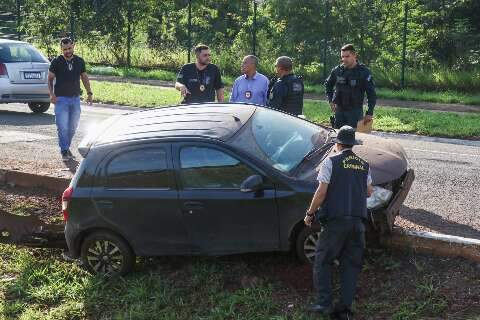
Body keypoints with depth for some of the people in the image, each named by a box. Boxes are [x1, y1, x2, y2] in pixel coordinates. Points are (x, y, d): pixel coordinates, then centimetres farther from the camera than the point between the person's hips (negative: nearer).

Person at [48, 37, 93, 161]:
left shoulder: (80, 61, 6)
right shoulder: (56, 62, -4)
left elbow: (84, 77, 14)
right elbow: (50, 78, -1)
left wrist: (89, 93, 5)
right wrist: (51, 94, -14)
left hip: (75, 98, 4)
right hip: (61, 99, -4)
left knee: (73, 127, 9)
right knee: (62, 126, -7)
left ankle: (67, 147, 25)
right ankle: (64, 151, 1)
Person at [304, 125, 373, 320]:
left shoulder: (331, 161, -4)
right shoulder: (364, 165, 12)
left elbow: (321, 192, -8)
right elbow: (369, 192, 17)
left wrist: (310, 213, 1)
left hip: (335, 220, -4)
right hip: (358, 221, 4)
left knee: (323, 261, 7)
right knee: (351, 264, 9)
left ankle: (324, 303, 0)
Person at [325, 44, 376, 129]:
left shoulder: (364, 72, -9)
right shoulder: (337, 70, 0)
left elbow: (372, 94, -7)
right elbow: (328, 84, 19)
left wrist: (369, 113, -10)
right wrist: (331, 100, 8)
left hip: (355, 111, -4)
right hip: (339, 110, 4)